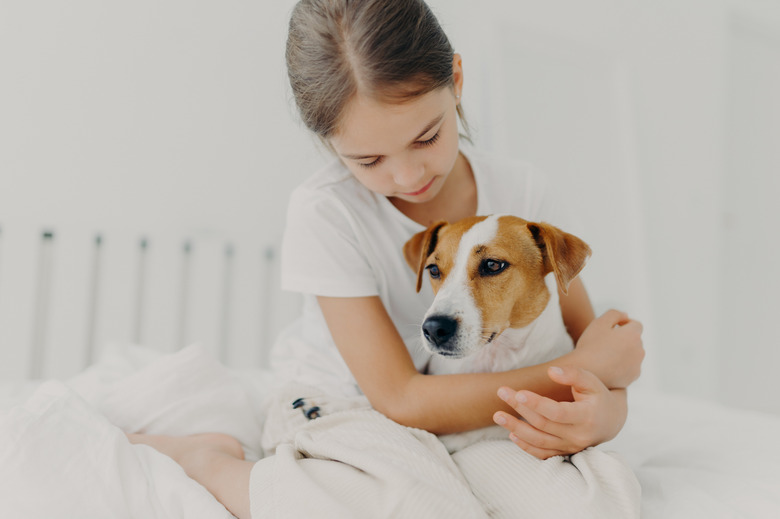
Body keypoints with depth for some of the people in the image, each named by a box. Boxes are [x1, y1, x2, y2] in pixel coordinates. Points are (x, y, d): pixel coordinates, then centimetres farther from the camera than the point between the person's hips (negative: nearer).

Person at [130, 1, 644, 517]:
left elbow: (591, 343, -3)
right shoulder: (324, 213, -22)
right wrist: (589, 366, -22)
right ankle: (211, 459, -5)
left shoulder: (523, 193, -10)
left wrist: (605, 408, -30)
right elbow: (400, 399, -23)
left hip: (462, 430, 6)